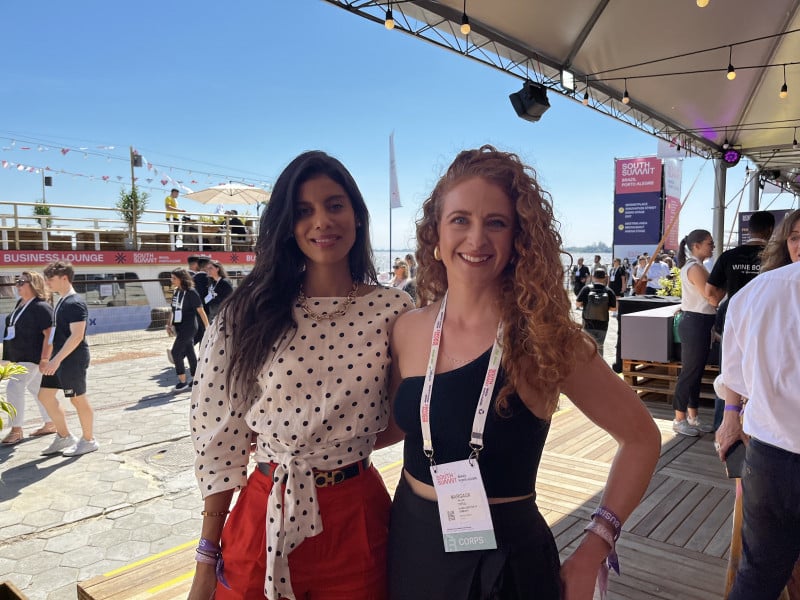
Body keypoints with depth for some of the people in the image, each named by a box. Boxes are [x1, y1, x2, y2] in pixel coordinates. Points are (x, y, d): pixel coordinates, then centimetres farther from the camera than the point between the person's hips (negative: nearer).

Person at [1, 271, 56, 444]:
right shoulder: (20, 303, 10)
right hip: (19, 357, 9)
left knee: (14, 388, -12)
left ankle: (16, 430, -3)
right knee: (36, 389, 14)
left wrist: (44, 360, -25)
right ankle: (50, 424, 25)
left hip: (31, 357, -9)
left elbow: (49, 334, -22)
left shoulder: (41, 307, -17)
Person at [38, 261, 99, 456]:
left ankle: (89, 440, 17)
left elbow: (77, 335, -24)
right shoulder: (61, 301, 12)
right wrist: (48, 358, 19)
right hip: (59, 358, 10)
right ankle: (64, 437, 24)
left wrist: (57, 359, -26)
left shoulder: (75, 303, -17)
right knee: (45, 395, 13)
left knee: (78, 399, 2)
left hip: (73, 360, -10)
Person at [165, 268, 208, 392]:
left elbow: (201, 311, -14)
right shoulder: (176, 291, 8)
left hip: (188, 327, -7)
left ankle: (183, 382, 1)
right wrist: (169, 324, 13)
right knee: (189, 353, 12)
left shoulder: (191, 292, -14)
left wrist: (207, 327, -14)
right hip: (179, 327, 7)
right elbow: (173, 309, 18)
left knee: (176, 352, -8)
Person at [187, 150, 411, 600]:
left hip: (356, 522, 0)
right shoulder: (250, 312, -5)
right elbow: (221, 436, -2)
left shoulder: (393, 310, -6)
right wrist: (208, 557, 1)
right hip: (264, 520, 0)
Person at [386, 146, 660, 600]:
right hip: (411, 545, 4)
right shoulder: (407, 331, -7)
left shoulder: (543, 338, -17)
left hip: (503, 556, -3)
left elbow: (641, 438, -7)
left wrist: (593, 549, -11)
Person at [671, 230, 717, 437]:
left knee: (696, 372, 14)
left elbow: (708, 298, 14)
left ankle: (692, 417, 23)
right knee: (689, 372, -4)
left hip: (699, 323, 10)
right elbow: (712, 299, -17)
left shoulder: (695, 266, 16)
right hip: (695, 323, -10)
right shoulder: (695, 268, -15)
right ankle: (679, 420, 5)